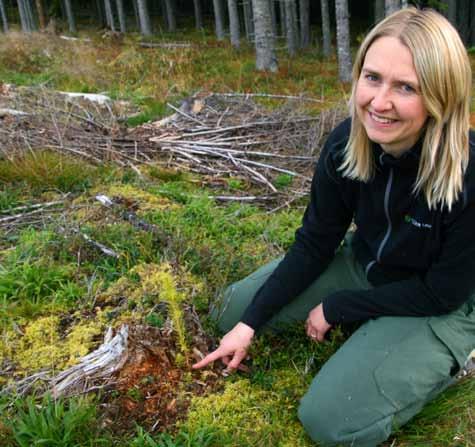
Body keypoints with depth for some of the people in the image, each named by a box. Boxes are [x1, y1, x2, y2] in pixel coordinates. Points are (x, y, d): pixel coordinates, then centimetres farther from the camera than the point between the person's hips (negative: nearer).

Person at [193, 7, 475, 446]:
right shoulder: (346, 143, -18)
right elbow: (315, 243, -8)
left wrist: (336, 308, -15)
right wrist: (249, 323, -10)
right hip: (363, 268, 6)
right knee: (236, 309, 7)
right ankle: (368, 332, 14)